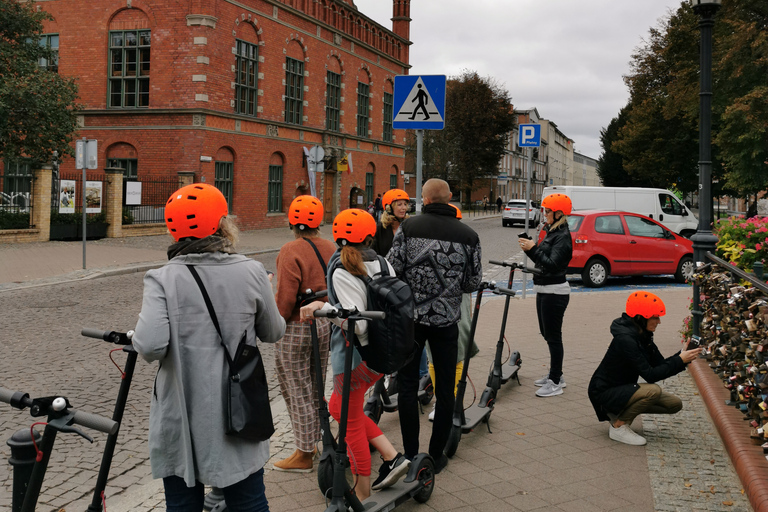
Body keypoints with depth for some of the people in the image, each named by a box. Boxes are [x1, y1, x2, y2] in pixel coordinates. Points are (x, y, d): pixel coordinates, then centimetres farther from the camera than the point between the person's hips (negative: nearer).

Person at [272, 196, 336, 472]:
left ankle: (303, 455, 13)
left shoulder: (291, 251, -17)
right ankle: (311, 444, 32)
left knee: (297, 392, 4)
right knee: (315, 388, 19)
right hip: (326, 325, 7)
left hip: (296, 328, -7)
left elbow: (285, 297, -20)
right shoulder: (330, 248, 3)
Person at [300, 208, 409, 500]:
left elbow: (358, 323, -25)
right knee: (338, 408, 25)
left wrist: (324, 307, -26)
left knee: (351, 422, 9)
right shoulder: (382, 264, 3)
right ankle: (392, 457, 21)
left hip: (356, 356, -7)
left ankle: (363, 495, 21)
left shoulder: (342, 271, -17)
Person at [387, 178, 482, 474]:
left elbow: (390, 271, -10)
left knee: (407, 386, 10)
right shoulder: (468, 236, -3)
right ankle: (436, 456, 17)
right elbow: (473, 283, 1)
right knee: (445, 389, 11)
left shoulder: (409, 227, -8)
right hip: (447, 319, 1)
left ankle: (410, 455, 15)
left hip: (411, 317, -1)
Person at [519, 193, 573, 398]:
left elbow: (552, 264, -25)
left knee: (553, 336, -5)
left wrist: (533, 249, -25)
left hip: (555, 292, -10)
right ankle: (556, 375, 28)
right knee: (547, 334, 17)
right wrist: (530, 249, 0)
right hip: (544, 290, 10)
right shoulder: (552, 232, 14)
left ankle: (555, 383, 2)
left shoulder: (562, 236, -16)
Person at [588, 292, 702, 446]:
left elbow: (660, 364, 3)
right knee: (653, 391, -32)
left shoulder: (643, 335, 2)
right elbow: (650, 375, -28)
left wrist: (683, 354, -11)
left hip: (623, 389, 9)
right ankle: (618, 426, -12)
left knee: (675, 404, 3)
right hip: (604, 392, -9)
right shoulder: (625, 339, -27)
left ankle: (620, 412, 10)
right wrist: (680, 360, -26)